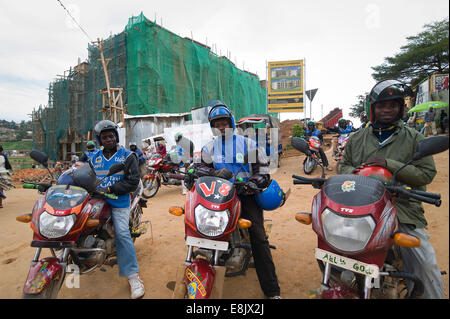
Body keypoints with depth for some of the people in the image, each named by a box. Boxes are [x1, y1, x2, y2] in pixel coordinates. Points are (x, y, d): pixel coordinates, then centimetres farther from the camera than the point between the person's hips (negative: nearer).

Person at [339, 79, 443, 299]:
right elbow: (343, 165, 18)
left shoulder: (414, 138, 7)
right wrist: (352, 171, -6)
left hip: (402, 207, -1)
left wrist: (390, 164, -14)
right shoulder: (356, 139, 14)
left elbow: (427, 173, 0)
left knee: (426, 264, -9)